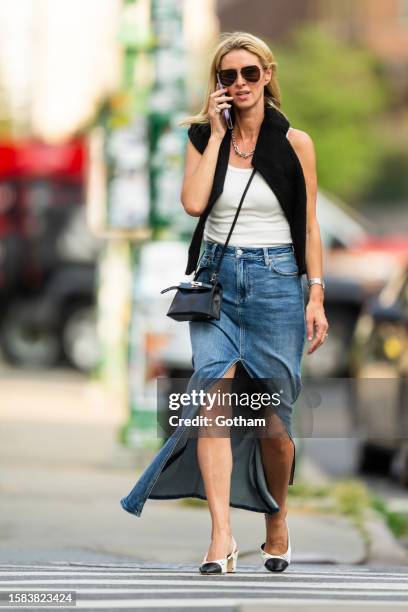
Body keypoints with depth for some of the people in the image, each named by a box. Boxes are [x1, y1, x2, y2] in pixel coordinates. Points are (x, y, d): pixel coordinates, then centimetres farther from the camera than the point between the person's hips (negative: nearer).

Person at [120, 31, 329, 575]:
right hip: (216, 278, 1)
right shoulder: (204, 138, 6)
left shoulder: (294, 143, 2)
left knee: (273, 418, 2)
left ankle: (277, 520, 27)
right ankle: (221, 535, -25)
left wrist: (317, 297, -2)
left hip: (275, 282, -1)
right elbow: (193, 203, -12)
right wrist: (217, 135, -8)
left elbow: (310, 228, 4)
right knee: (216, 401, -17)